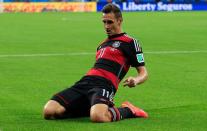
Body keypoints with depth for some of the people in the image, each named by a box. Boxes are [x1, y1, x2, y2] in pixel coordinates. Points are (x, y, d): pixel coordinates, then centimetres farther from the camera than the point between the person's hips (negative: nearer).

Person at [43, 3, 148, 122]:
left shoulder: (130, 42, 9)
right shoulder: (102, 44, 30)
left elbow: (143, 73, 5)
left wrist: (135, 80, -18)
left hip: (104, 84, -7)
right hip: (84, 82, 7)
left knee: (98, 117, -41)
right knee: (48, 111, -16)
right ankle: (88, 108, 7)